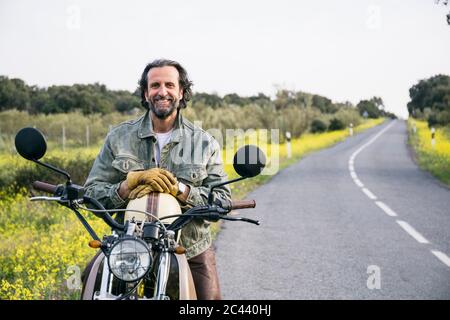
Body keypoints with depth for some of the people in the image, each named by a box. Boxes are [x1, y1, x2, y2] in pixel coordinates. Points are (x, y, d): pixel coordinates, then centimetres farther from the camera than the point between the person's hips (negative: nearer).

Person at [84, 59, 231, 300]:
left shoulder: (204, 142, 5)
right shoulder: (119, 137, 5)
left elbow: (222, 199, -4)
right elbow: (92, 193, -1)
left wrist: (176, 188, -19)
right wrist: (132, 182, -19)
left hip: (192, 253, 0)